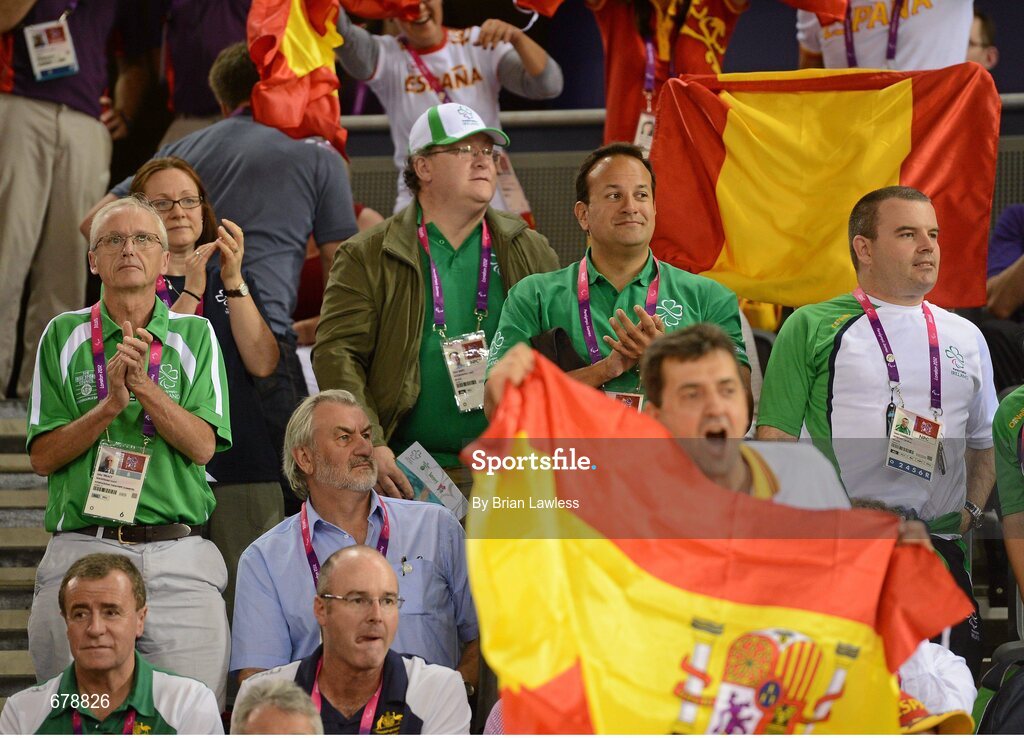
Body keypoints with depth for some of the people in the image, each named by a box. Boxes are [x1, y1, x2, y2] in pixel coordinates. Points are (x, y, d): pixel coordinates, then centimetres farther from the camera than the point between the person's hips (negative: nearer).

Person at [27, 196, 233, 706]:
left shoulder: (195, 336, 10)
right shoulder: (63, 336, 10)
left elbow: (202, 445, -1)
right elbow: (43, 456, 4)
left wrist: (143, 385, -14)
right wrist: (111, 405, -10)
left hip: (178, 558, 0)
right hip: (80, 548, 0)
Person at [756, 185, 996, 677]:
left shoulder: (965, 338, 19)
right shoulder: (813, 328, 5)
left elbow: (985, 441, 26)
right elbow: (775, 438, 2)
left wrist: (971, 509, 8)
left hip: (939, 545, 4)